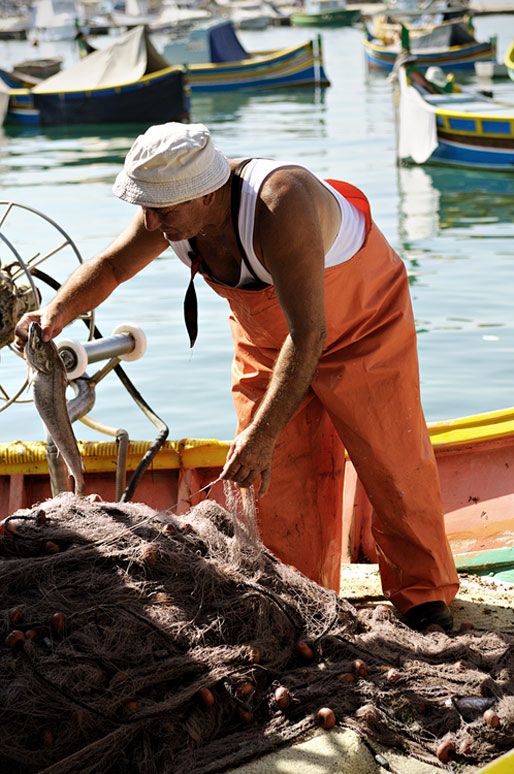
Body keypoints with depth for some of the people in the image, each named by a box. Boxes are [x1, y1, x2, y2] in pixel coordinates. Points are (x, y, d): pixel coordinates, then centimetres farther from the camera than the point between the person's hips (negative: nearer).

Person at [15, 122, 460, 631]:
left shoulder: (279, 207, -42)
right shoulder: (172, 207, -20)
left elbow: (307, 335, -43)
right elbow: (111, 265, -2)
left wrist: (263, 434, -43)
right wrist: (59, 312, -21)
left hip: (363, 320, -6)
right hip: (264, 336, 6)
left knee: (392, 464, -1)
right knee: (278, 475, 3)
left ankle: (425, 598, 17)